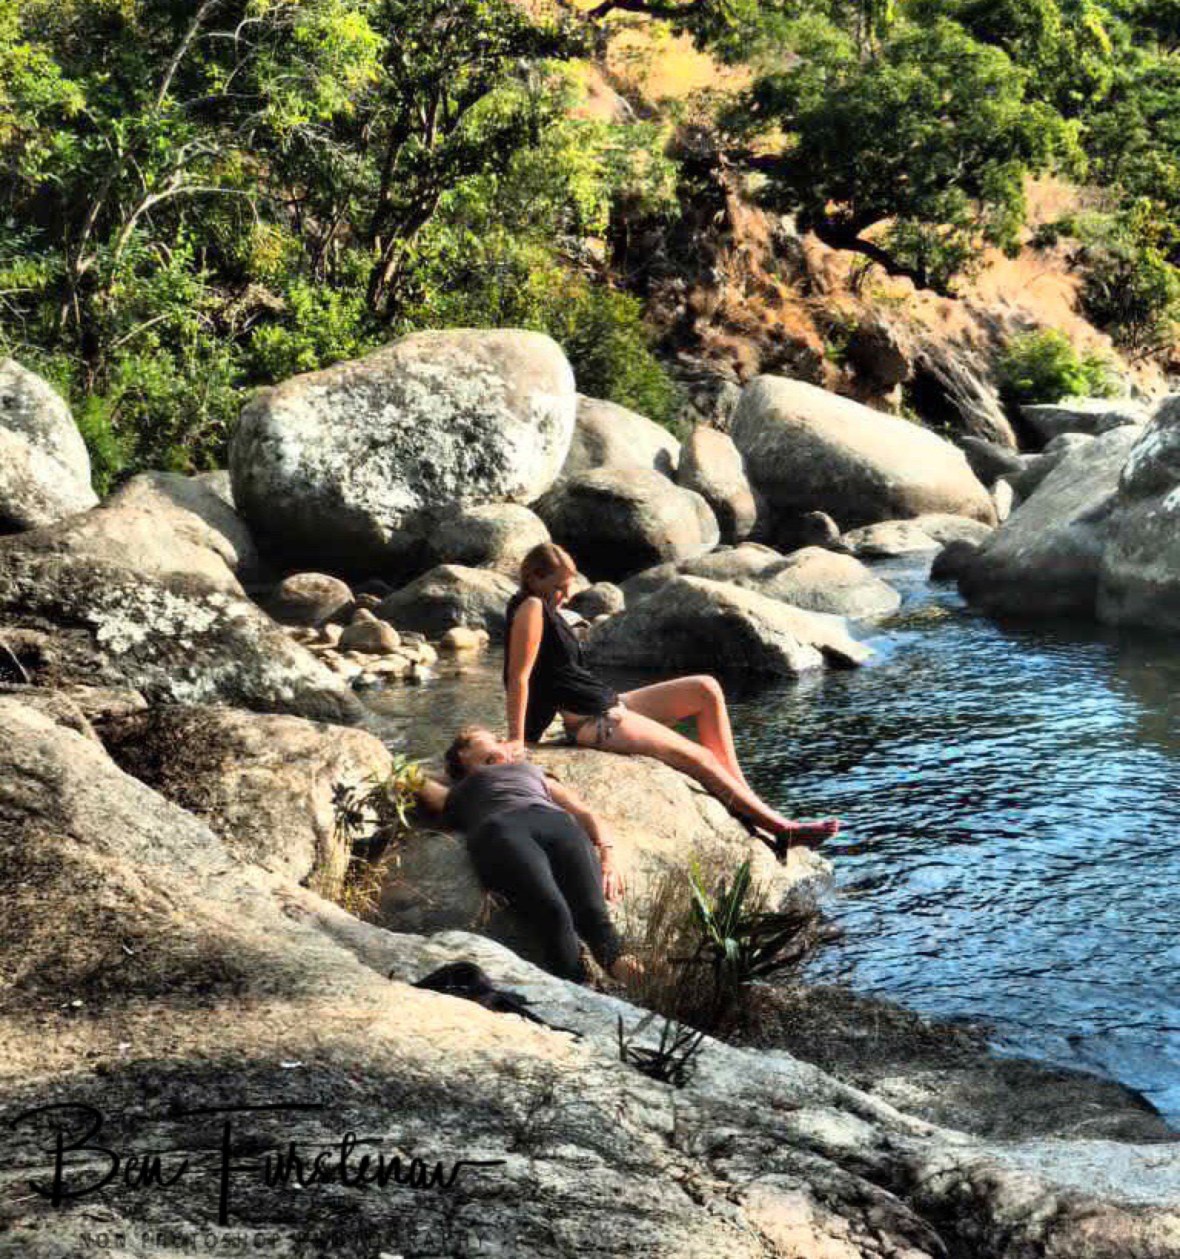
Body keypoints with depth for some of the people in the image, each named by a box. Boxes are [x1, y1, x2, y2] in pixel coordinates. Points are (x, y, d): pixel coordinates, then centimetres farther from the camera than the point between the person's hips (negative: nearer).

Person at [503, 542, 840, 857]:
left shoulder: (546, 609, 16)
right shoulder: (531, 608, -15)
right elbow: (519, 677, -19)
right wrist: (516, 741, -22)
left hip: (610, 705, 10)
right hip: (592, 723, -10)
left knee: (706, 689, 3)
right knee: (697, 755, -10)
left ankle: (743, 794, 1)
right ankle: (778, 826, -2)